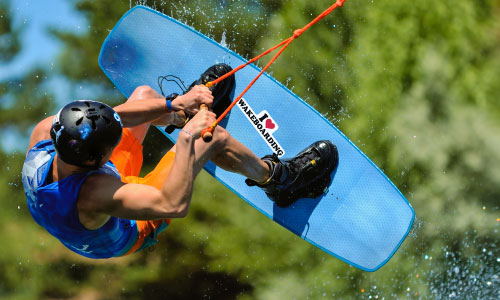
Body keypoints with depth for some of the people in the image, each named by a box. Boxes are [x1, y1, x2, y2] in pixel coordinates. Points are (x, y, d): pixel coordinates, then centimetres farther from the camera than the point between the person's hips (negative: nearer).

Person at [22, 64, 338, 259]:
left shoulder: (45, 132, -32)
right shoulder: (95, 194, -50)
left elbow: (107, 119, -21)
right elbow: (174, 205, -47)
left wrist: (171, 106, -25)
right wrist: (187, 139, -42)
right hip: (128, 235, -6)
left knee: (144, 94, 10)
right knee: (214, 137, -11)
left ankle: (185, 107, 45)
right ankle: (274, 176, 18)